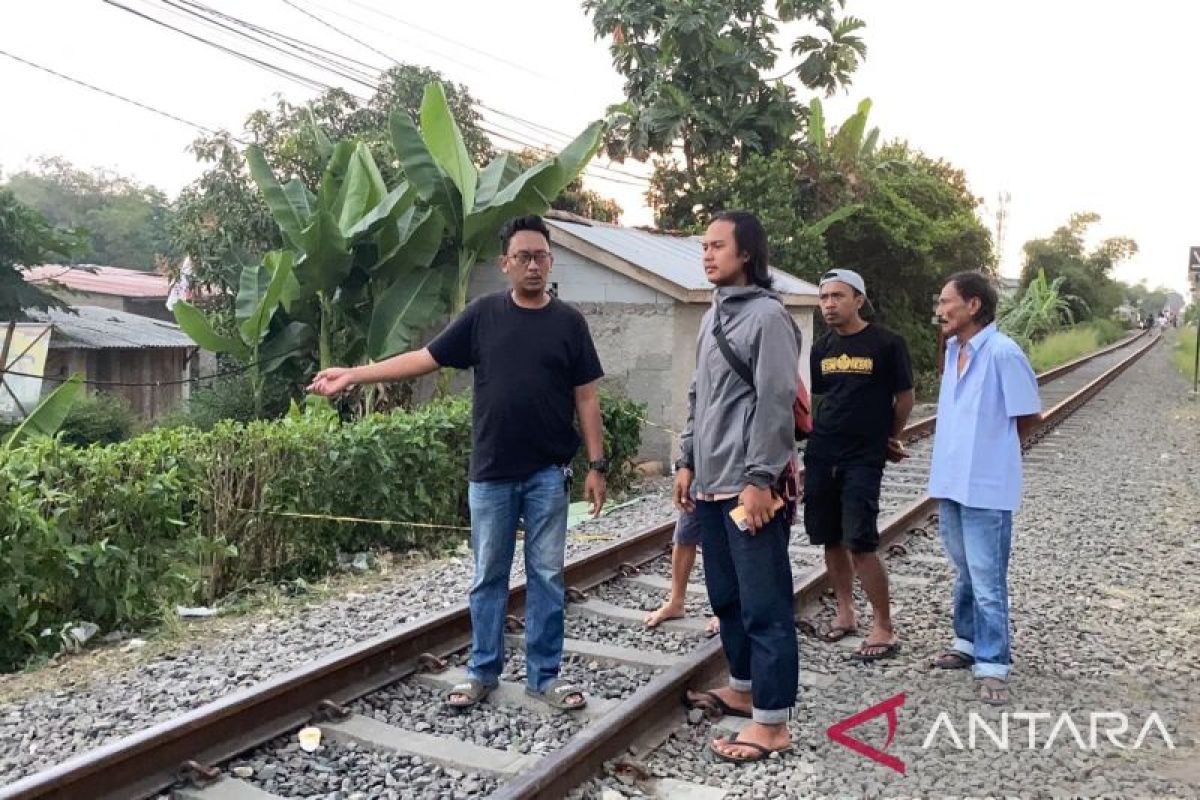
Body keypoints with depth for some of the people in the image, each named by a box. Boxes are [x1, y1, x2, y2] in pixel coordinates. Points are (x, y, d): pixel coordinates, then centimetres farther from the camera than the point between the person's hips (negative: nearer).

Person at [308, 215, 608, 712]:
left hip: (549, 474, 0)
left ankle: (544, 676, 19)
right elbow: (425, 358, 2)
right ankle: (482, 672, 24)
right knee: (489, 576, 10)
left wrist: (597, 464, -2)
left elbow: (585, 396, 2)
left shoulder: (568, 322, 1)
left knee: (546, 576, 7)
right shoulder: (483, 315, 2)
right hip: (491, 473, 1)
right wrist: (353, 374, -4)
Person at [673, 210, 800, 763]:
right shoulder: (714, 315, 15)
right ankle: (743, 688, 33)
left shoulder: (767, 315, -10)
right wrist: (687, 462, 15)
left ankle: (772, 723, 6)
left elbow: (775, 404, -15)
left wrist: (759, 479, -18)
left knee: (764, 604, -2)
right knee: (726, 595, 17)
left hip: (750, 486, -8)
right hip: (711, 484, 9)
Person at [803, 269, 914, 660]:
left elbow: (905, 397, 3)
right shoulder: (822, 348, 8)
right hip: (820, 456, 5)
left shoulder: (886, 343, -6)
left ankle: (884, 629, 5)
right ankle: (845, 613, 27)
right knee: (831, 540, 11)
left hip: (863, 460, -5)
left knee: (860, 544, -8)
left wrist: (889, 438, 12)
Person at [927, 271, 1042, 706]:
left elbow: (1031, 416, -9)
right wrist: (972, 448, 11)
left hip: (985, 487, -8)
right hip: (951, 482, 8)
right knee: (964, 573, 20)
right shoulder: (953, 350, 8)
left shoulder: (1002, 352, -17)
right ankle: (968, 643, 34)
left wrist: (993, 452, 4)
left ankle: (992, 666, 8)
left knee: (987, 582, -1)